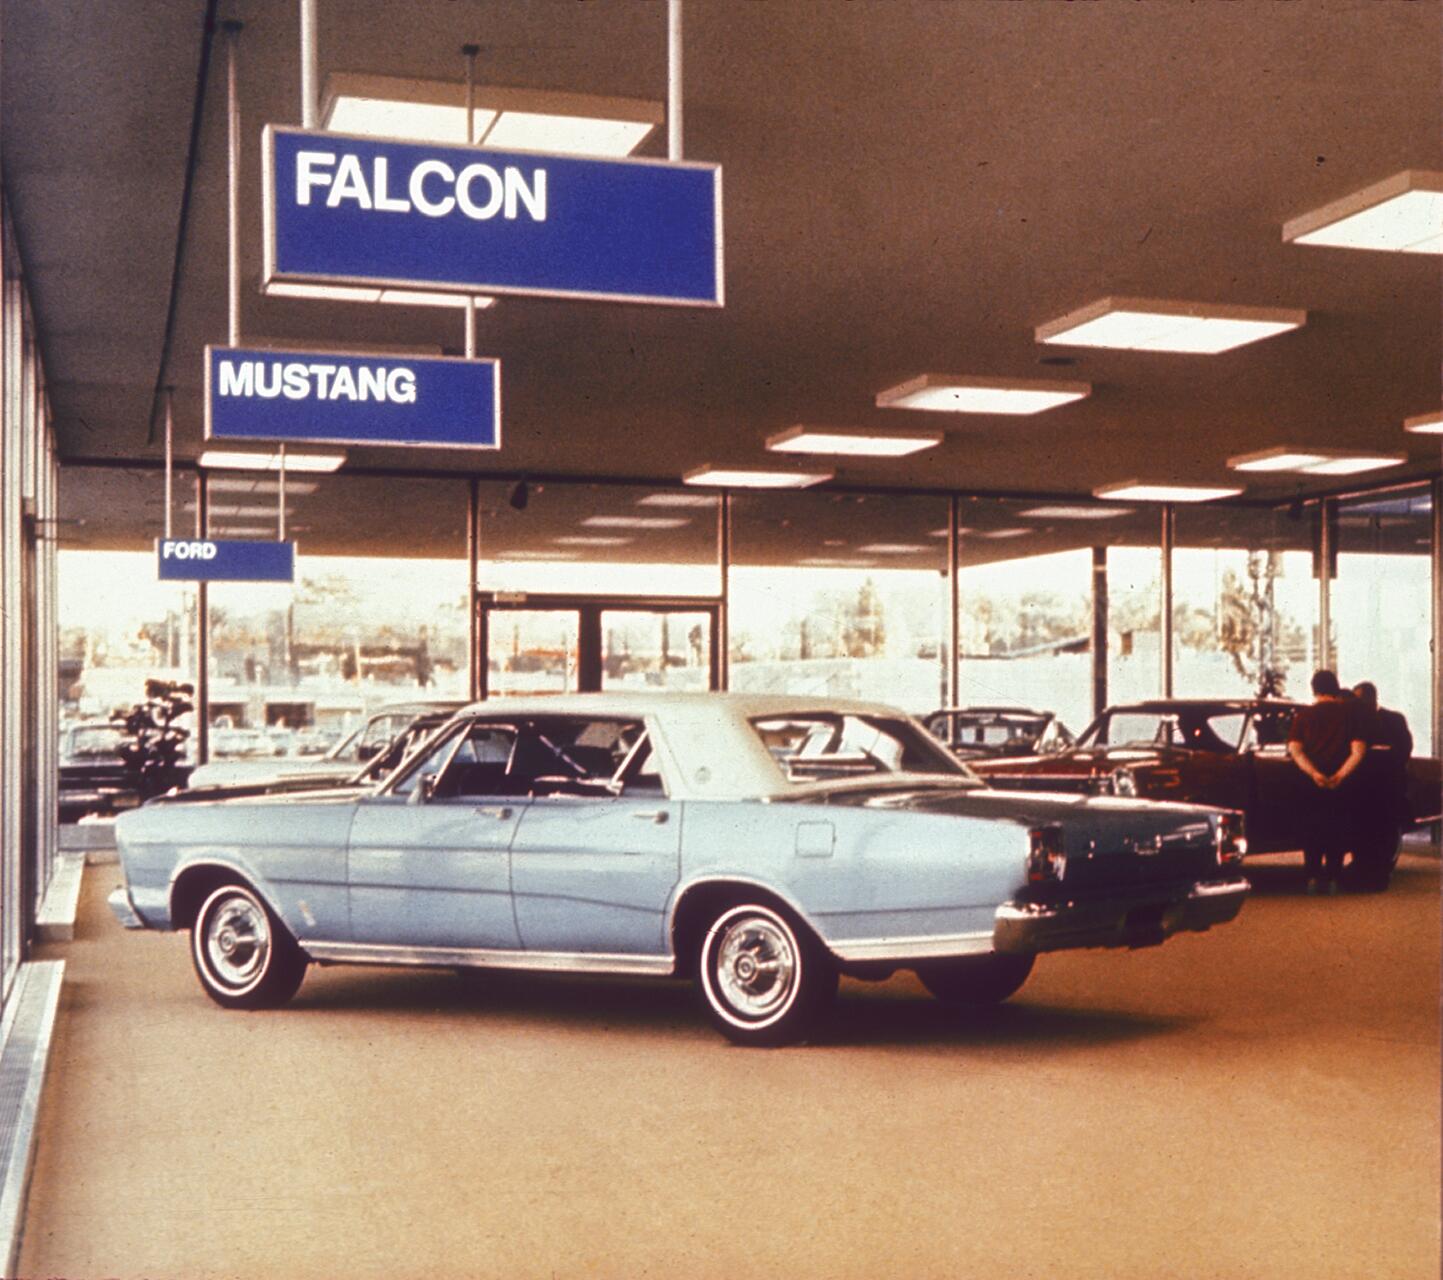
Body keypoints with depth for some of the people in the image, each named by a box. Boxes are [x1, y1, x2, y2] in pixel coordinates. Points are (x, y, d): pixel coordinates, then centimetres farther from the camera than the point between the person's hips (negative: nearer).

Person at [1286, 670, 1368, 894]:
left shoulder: (1303, 715, 2)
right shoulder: (1350, 713, 1)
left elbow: (1294, 749, -11)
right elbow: (1358, 751, -10)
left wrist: (1313, 773, -19)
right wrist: (1339, 776, -16)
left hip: (1311, 783, 0)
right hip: (1341, 786, 0)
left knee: (1312, 830, 11)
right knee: (1337, 831, 10)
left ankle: (1313, 877, 5)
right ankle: (1333, 878, 7)